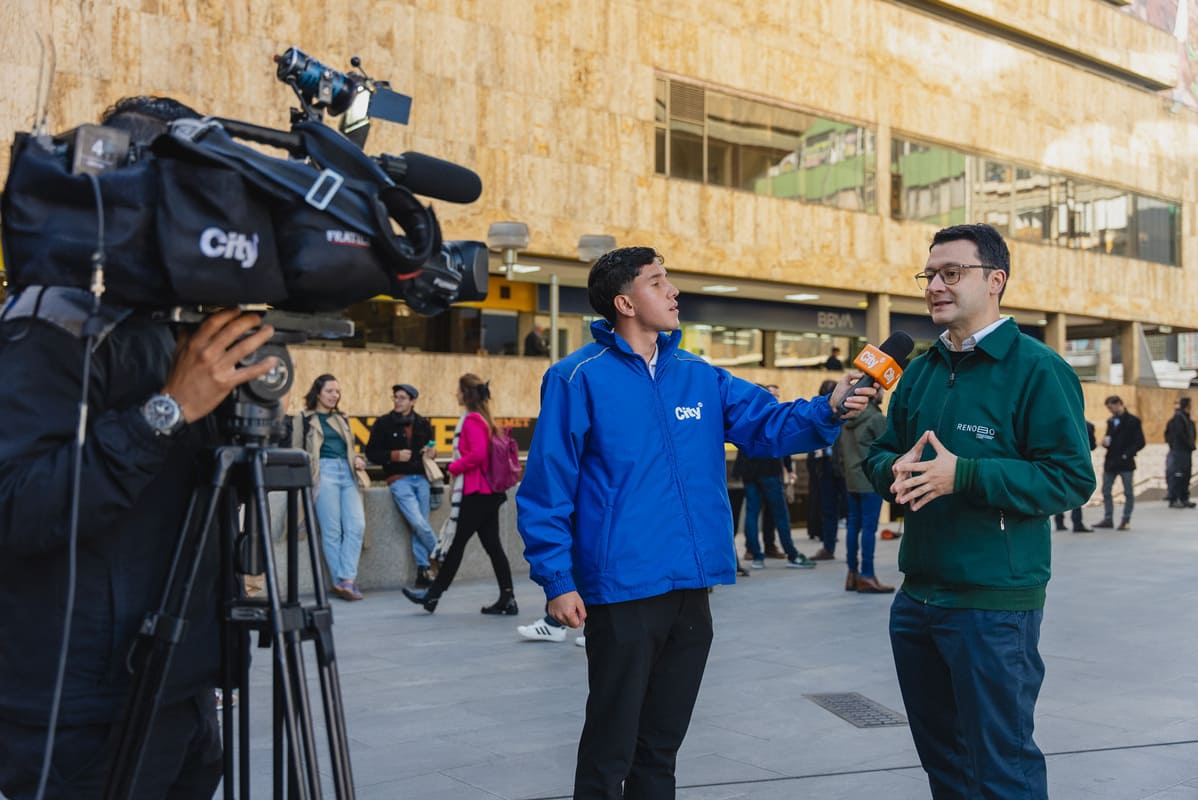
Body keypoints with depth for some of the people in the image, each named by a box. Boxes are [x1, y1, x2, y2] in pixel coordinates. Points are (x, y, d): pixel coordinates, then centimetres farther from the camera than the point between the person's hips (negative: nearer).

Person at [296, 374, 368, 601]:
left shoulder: (342, 418, 24)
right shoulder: (305, 418, 9)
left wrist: (358, 459, 10)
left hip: (347, 473, 5)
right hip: (324, 473, -5)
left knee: (357, 525, -11)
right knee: (331, 530, -8)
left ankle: (347, 579, -13)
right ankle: (341, 582, -5)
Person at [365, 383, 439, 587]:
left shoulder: (423, 424, 11)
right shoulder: (383, 423, 2)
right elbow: (371, 452, 2)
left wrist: (431, 452, 1)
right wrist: (394, 455, -13)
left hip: (421, 478, 3)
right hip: (399, 479, -3)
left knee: (420, 525, -1)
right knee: (418, 522, -16)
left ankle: (422, 571, 7)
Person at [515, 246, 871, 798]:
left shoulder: (700, 377, 9)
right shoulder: (579, 378, -9)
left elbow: (769, 425, 7)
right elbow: (546, 489, -10)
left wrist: (827, 411, -12)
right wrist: (556, 581, -13)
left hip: (691, 590, 6)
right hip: (622, 591, -6)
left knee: (661, 744, 20)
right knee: (609, 750, 7)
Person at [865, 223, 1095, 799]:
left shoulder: (1036, 369, -11)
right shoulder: (921, 371, 11)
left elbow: (1071, 477, -18)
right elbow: (882, 453, 15)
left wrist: (963, 475, -26)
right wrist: (894, 470, -9)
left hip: (994, 605, -7)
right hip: (916, 596, 7)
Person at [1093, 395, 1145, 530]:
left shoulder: (1133, 421, -7)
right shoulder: (1111, 421, 12)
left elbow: (1140, 442, -9)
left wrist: (1127, 454, -17)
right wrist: (1105, 442, -2)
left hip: (1125, 463, -6)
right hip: (1110, 462, 6)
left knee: (1128, 492, 3)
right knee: (1106, 491, 6)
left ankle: (1126, 520, 10)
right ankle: (1108, 519, 14)